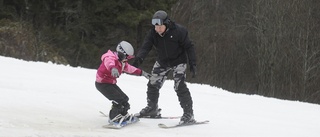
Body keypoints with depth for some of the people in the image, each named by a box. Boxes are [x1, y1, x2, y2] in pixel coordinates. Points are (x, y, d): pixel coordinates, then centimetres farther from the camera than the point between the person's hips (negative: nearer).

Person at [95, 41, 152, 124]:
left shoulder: (122, 62, 7)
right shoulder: (111, 58, -24)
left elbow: (130, 68, 24)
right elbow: (109, 62, -50)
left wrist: (142, 73, 28)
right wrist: (113, 68, -73)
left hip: (111, 83, 10)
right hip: (102, 83, -10)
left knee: (124, 99, 12)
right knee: (118, 100, -19)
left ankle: (123, 115, 29)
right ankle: (113, 117, -9)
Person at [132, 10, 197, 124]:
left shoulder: (179, 31, -24)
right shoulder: (153, 34, -14)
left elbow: (189, 47, -16)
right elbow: (145, 47, -23)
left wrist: (192, 64, -20)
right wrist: (138, 59, -43)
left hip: (179, 61, -5)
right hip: (162, 62, 5)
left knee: (180, 86, -18)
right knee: (153, 85, 10)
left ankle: (188, 114, -12)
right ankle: (152, 109, 33)